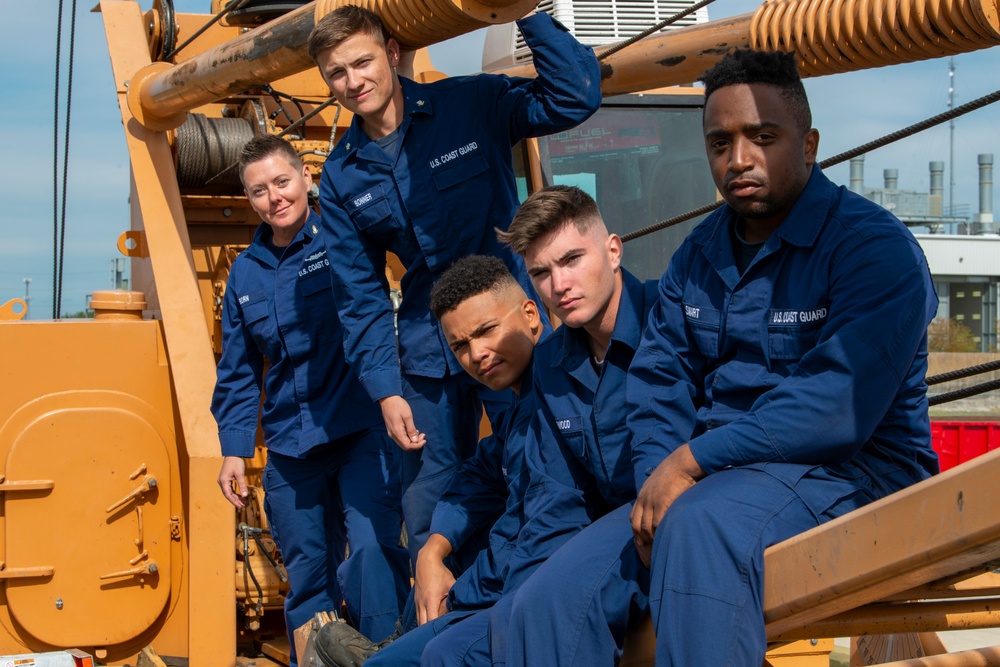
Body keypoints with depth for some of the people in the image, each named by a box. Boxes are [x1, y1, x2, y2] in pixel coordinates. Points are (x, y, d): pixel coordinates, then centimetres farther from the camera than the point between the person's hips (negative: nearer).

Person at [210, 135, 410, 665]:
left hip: (361, 432, -5)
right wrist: (234, 448, 12)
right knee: (306, 576, 11)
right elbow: (238, 372, 17)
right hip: (291, 450, 5)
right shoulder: (245, 273, 12)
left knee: (372, 550, -19)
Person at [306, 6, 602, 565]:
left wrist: (527, 10, -22)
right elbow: (362, 295, 6)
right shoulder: (342, 178, 4)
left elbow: (576, 97, -15)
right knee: (428, 509, 9)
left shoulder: (473, 104, -5)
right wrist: (385, 390, -1)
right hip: (427, 357, 4)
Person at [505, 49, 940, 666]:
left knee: (699, 523, -39)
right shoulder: (698, 256, 15)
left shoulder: (875, 246, -9)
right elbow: (657, 383, 10)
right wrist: (658, 480, -11)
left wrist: (691, 460, -20)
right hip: (711, 480, 7)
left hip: (845, 474, -6)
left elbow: (839, 405, -20)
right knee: (548, 603, -10)